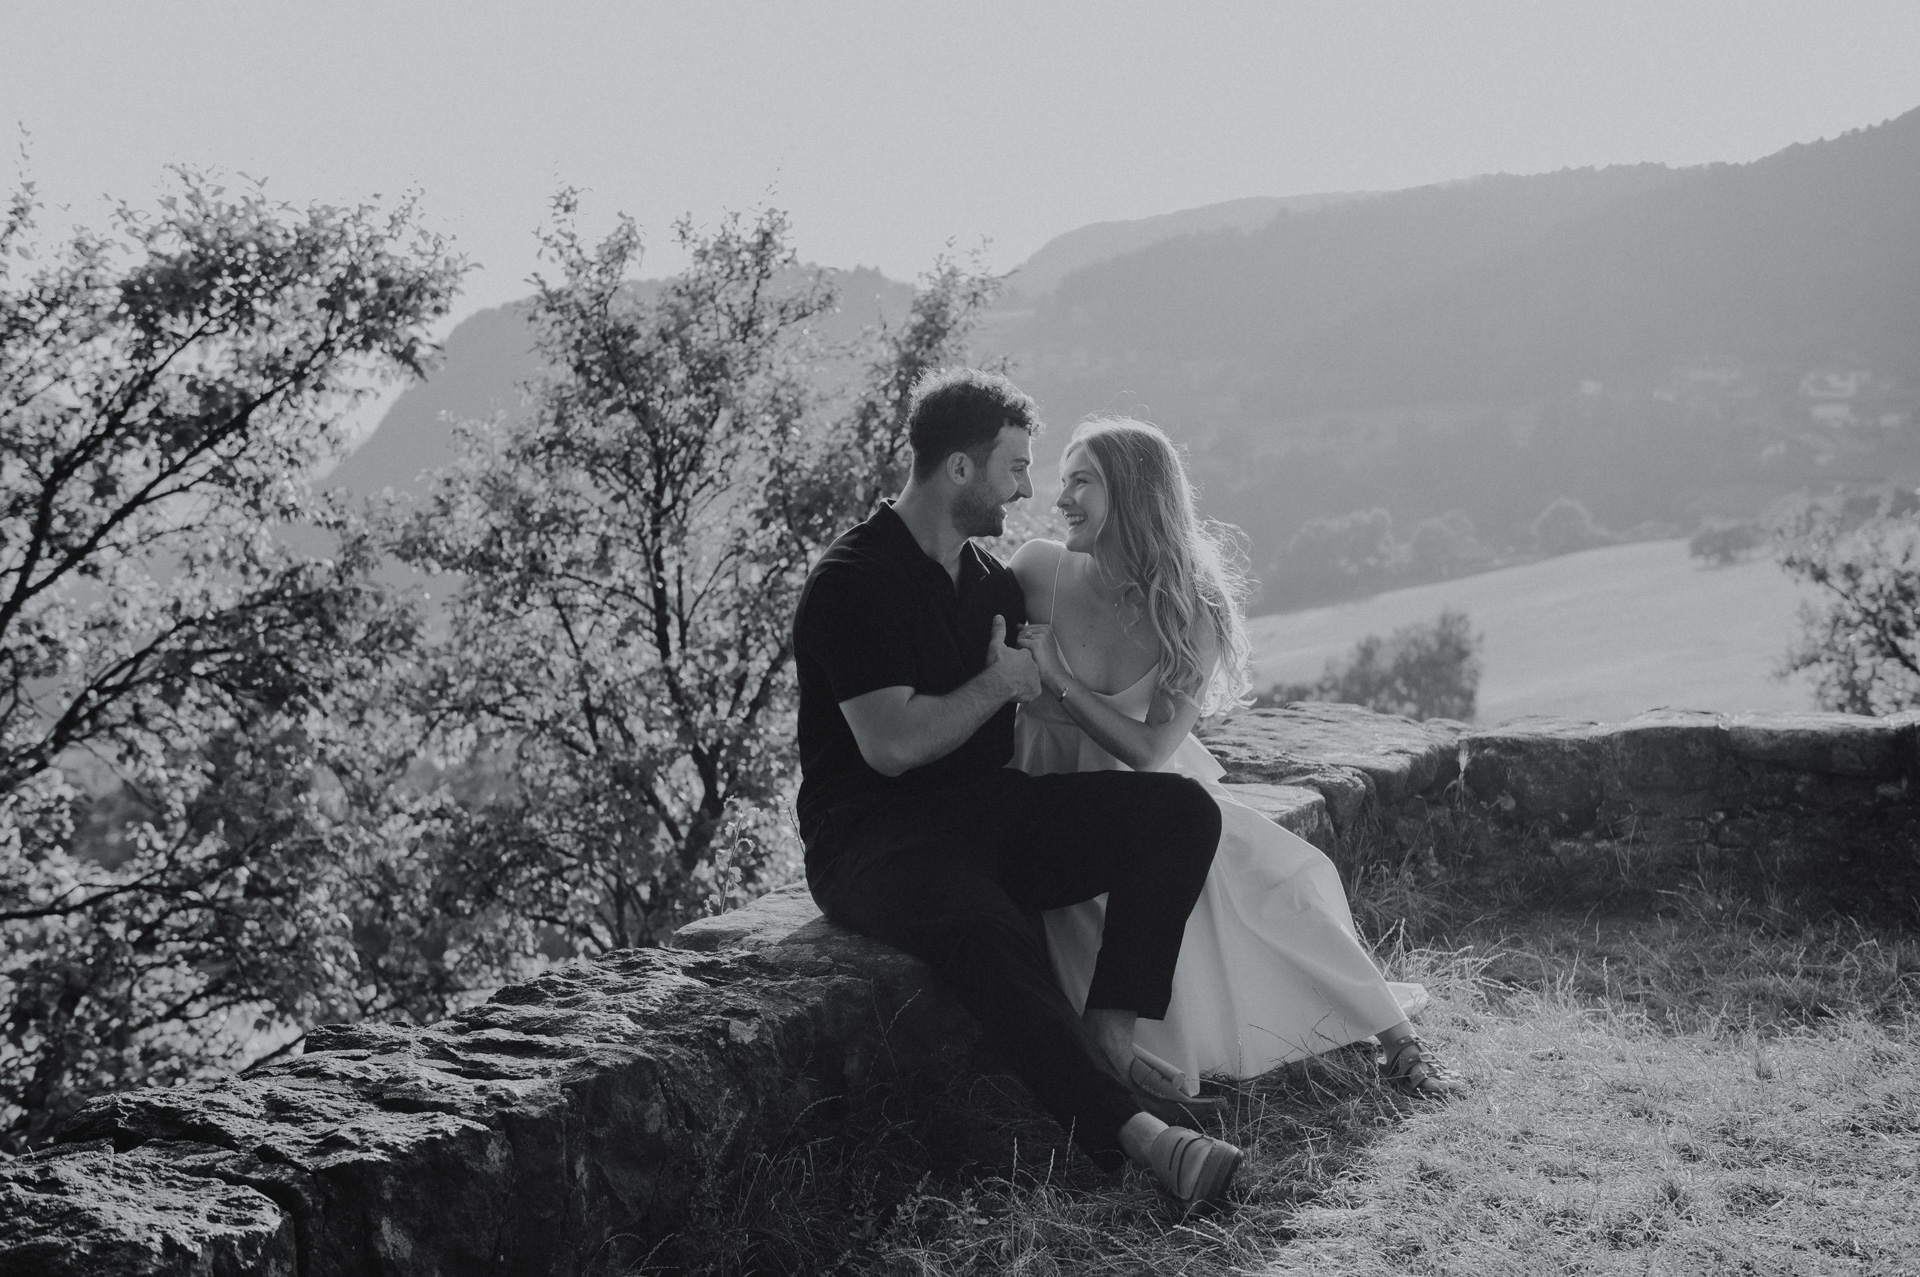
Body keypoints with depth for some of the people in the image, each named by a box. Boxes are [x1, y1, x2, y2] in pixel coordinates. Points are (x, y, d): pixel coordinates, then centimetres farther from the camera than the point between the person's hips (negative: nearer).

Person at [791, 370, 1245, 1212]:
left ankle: (1108, 1038, -21)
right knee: (984, 929, -40)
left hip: (983, 812, 8)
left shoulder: (990, 577, 15)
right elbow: (893, 746, -20)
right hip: (871, 838, -8)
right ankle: (1131, 1130, -39)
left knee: (1181, 809, -10)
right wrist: (998, 684, -7)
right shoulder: (854, 582, -12)